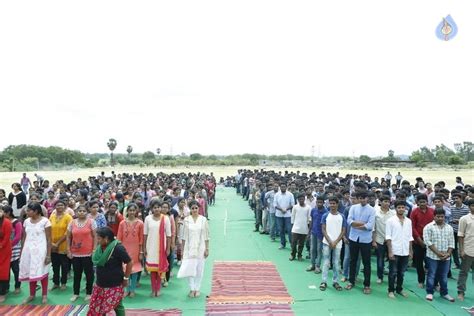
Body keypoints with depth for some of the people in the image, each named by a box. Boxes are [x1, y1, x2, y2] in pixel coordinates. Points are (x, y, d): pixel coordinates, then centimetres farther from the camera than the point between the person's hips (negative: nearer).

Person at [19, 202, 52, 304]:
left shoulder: (45, 221, -10)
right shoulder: (26, 221, 6)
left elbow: (49, 239, -9)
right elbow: (24, 238, 13)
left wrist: (48, 255, -12)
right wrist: (21, 252, 10)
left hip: (40, 250, -5)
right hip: (28, 250, 5)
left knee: (42, 273, 2)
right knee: (30, 272, 9)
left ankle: (44, 295, 15)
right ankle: (32, 295, 24)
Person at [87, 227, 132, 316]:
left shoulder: (118, 248, -21)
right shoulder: (100, 247, 0)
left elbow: (129, 263, -16)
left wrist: (126, 278, -11)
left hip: (114, 285, -7)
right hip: (100, 284, 7)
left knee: (117, 306, 7)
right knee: (96, 308, 13)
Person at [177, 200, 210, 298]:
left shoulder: (203, 219, -3)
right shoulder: (186, 220, -1)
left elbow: (206, 236, 0)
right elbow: (184, 236, 3)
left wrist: (207, 249, -3)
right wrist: (183, 249, 2)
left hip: (200, 248, 0)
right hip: (189, 248, 0)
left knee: (199, 268, 5)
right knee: (189, 268, -3)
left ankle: (197, 288, 19)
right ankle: (192, 288, 11)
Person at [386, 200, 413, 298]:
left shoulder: (408, 221, 6)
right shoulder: (390, 220, -6)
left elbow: (410, 237, 11)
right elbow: (388, 237, -8)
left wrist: (410, 251, 8)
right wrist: (390, 251, -12)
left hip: (405, 252, 4)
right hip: (394, 251, -4)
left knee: (401, 272, 13)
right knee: (393, 272, 4)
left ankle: (399, 289, 27)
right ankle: (391, 290, 15)